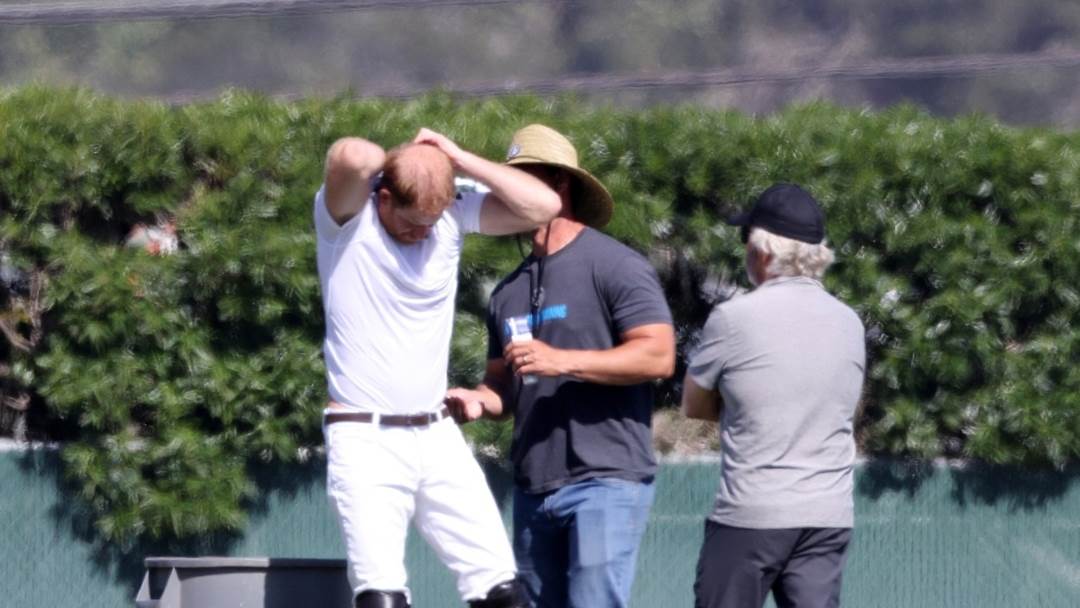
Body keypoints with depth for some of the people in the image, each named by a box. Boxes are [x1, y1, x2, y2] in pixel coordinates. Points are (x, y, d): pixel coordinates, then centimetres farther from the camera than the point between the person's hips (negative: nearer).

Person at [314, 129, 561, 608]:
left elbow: (543, 206, -7)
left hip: (438, 437, 5)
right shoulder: (345, 216, -9)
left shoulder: (454, 215, 3)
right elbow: (351, 157, -30)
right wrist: (399, 158, -8)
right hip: (364, 441, -5)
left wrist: (459, 159, -7)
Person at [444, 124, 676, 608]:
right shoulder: (509, 291, 16)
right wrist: (478, 401, -1)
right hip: (533, 489, 8)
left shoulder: (612, 267, -5)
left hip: (605, 481, -8)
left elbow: (658, 355, -15)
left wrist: (561, 361, -22)